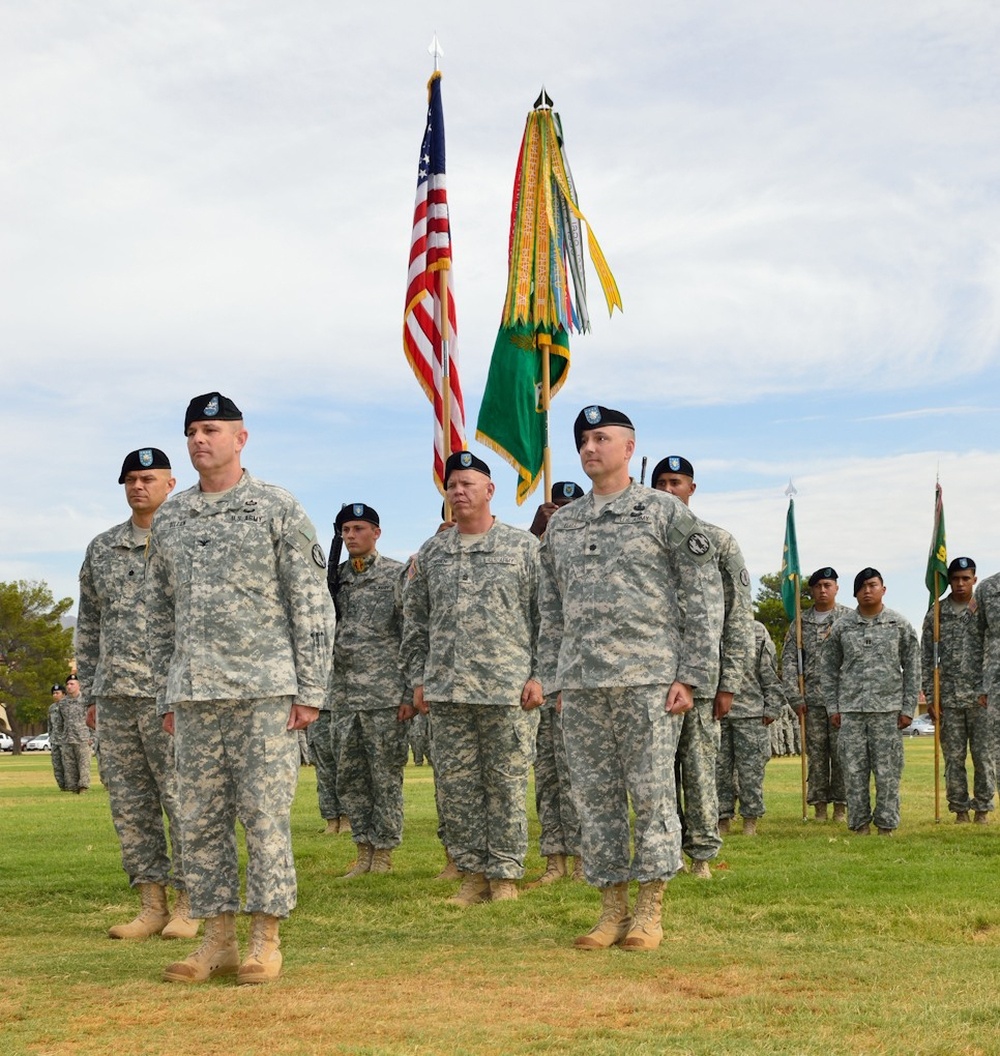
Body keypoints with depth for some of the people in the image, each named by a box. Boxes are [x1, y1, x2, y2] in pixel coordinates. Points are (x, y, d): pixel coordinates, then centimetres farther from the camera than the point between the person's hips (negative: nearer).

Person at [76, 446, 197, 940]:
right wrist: (91, 693, 14)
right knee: (129, 803, 6)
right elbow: (89, 625, 19)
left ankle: (188, 906, 4)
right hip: (114, 695, 5)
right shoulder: (102, 548, 16)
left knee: (182, 798, -4)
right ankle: (151, 906, 13)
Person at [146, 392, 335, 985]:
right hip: (194, 692, 5)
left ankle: (266, 942, 6)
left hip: (265, 689, -5)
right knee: (201, 817, 6)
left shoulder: (278, 509, -2)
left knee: (265, 813, -3)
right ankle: (219, 941, 15)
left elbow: (313, 604, -4)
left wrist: (311, 689, -9)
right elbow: (160, 613, 18)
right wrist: (167, 694, 14)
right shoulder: (169, 519, 13)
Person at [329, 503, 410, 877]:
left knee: (386, 776, 0)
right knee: (349, 776, 7)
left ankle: (384, 853, 8)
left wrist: (410, 692, -11)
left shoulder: (397, 575, -2)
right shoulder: (337, 578, 13)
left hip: (384, 694, -5)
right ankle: (364, 851, 16)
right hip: (344, 694, 6)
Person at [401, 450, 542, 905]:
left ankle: (505, 875, 9)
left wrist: (539, 675, -7)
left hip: (508, 688, -4)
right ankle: (473, 874, 14)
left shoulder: (524, 547, 3)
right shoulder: (430, 553, 13)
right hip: (445, 691, 4)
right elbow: (415, 623, 16)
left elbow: (547, 616, 0)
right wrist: (418, 679, 9)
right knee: (456, 783, 5)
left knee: (506, 783, 1)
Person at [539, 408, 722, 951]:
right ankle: (612, 911, 14)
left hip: (648, 679, -5)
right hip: (581, 682, 5)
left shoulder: (667, 513, 1)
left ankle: (650, 912, 7)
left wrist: (690, 676, -9)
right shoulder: (561, 524, 15)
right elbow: (550, 610, 19)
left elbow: (704, 598, -2)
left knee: (652, 795, -1)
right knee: (595, 797, 6)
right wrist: (555, 681, 12)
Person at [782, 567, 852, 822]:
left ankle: (841, 805, 7)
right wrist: (796, 697, -1)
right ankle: (819, 805, 10)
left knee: (841, 753, -1)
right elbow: (788, 660, 7)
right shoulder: (801, 622, 9)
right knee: (816, 754, 3)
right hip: (812, 699, 2)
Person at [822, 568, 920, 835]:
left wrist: (908, 708, 0)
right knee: (854, 770, 1)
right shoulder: (842, 627, 7)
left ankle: (886, 825, 7)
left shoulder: (900, 625, 5)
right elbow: (829, 668, 11)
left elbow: (912, 668, 5)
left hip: (888, 709, -1)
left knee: (887, 771, -1)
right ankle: (860, 825, 10)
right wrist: (832, 707, 5)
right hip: (851, 710, 1)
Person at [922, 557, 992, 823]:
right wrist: (930, 697, 0)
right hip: (949, 698, 1)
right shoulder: (936, 614, 5)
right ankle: (960, 809, 13)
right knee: (953, 757, 4)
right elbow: (926, 658, 5)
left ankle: (982, 808, 11)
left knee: (983, 754, 1)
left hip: (981, 698, -1)